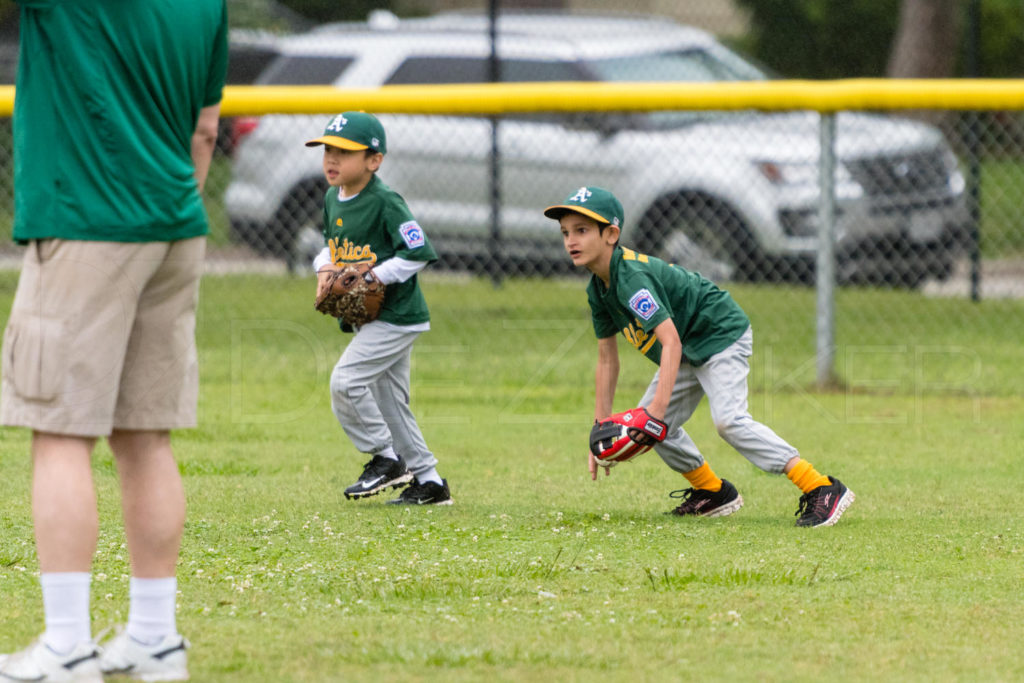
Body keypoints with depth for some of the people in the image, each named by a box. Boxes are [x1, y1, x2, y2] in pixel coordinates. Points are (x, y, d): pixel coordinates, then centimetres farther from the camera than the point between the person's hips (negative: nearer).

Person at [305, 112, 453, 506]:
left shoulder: (385, 203, -17)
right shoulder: (332, 199, 8)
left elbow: (419, 252, -20)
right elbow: (331, 244, 23)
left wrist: (373, 278, -21)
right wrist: (325, 270, 2)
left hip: (396, 315, -9)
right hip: (368, 318, 9)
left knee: (346, 381, -17)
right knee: (388, 401, 11)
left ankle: (386, 459, -4)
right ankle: (428, 481, 19)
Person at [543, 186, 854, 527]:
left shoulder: (632, 277, -28)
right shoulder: (598, 288, 2)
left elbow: (671, 342, -36)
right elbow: (607, 361, 9)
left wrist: (657, 410, -41)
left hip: (722, 335, -10)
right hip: (690, 353, 10)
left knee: (729, 419, -26)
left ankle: (822, 490, -27)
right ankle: (713, 492, 24)